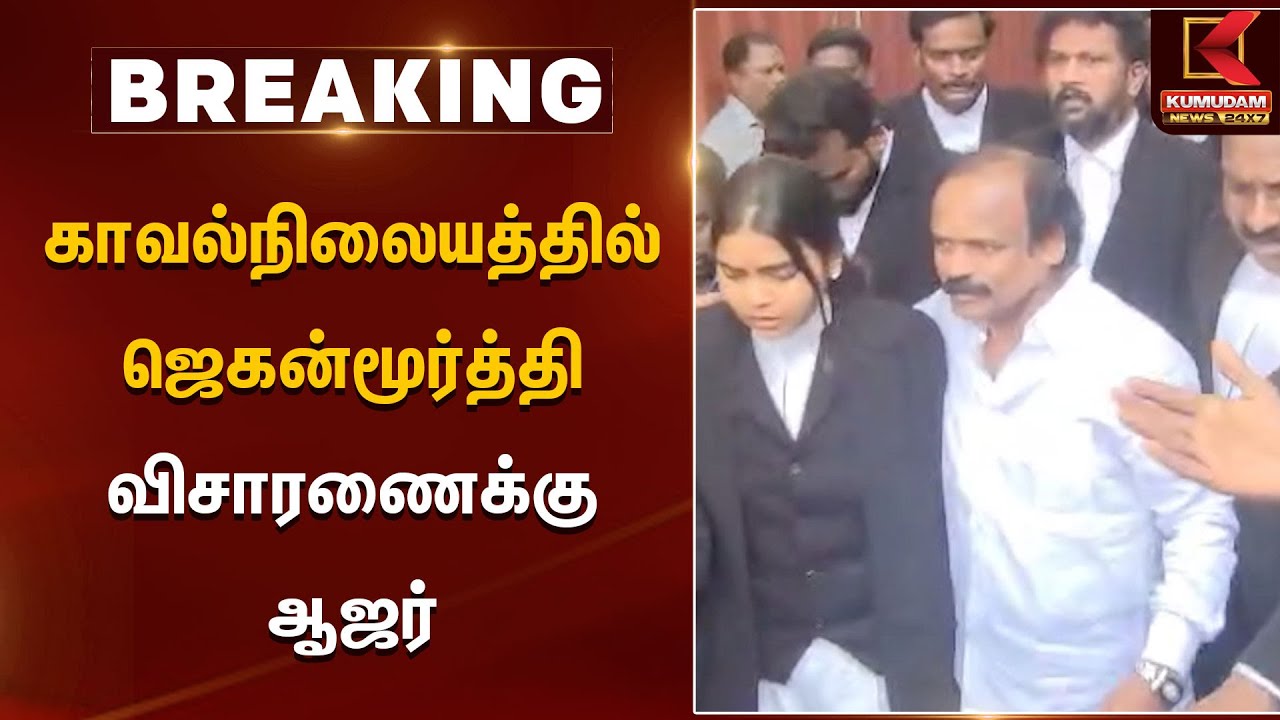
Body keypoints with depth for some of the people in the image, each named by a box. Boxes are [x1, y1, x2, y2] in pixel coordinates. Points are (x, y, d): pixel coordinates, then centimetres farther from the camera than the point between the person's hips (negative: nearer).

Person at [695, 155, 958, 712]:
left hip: (877, 659, -1)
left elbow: (922, 531, -6)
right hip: (756, 669, 1)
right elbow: (699, 536, -4)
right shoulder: (701, 354, -7)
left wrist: (928, 682, -4)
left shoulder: (902, 345, -10)